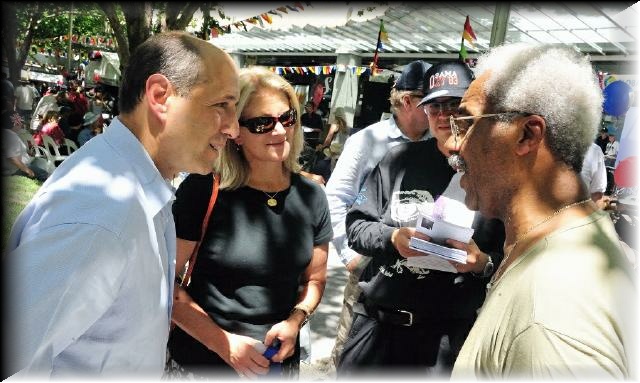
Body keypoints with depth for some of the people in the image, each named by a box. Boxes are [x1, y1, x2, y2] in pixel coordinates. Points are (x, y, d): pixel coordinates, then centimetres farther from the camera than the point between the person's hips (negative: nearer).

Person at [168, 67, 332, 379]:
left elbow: (314, 278, 7)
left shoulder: (311, 196, -4)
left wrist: (295, 320, -10)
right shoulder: (203, 190, -17)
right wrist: (224, 343, -16)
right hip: (204, 356, -3)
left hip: (279, 357, 4)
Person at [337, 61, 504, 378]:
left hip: (448, 331, -2)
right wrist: (391, 238, -13)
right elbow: (356, 225, 5)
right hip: (375, 319, 2)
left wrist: (484, 264, -19)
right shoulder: (400, 158, 2)